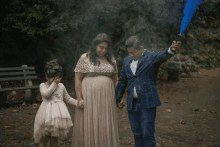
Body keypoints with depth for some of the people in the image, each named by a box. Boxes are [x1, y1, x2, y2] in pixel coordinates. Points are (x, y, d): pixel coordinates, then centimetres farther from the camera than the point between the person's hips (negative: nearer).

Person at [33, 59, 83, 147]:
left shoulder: (61, 86, 11)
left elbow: (67, 98, 18)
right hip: (47, 115, -3)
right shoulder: (43, 85, 1)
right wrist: (54, 84, -13)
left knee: (54, 139, 8)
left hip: (59, 113, 3)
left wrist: (78, 103, 4)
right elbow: (46, 94, -19)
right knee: (44, 139, 3)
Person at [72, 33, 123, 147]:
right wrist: (79, 99, -11)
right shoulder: (84, 59, -3)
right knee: (88, 126, 0)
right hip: (89, 98, -3)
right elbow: (77, 79, -4)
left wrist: (117, 97, 6)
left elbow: (115, 80, 14)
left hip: (106, 98, 3)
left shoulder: (111, 59, 9)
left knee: (106, 127, 4)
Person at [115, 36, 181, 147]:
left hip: (147, 103, -5)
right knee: (137, 134, 13)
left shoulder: (152, 57, -6)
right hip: (132, 104, 6)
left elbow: (163, 56, -28)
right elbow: (122, 81, 18)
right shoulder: (127, 60, 11)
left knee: (148, 135, -3)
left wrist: (172, 50, -51)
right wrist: (117, 100, 21)